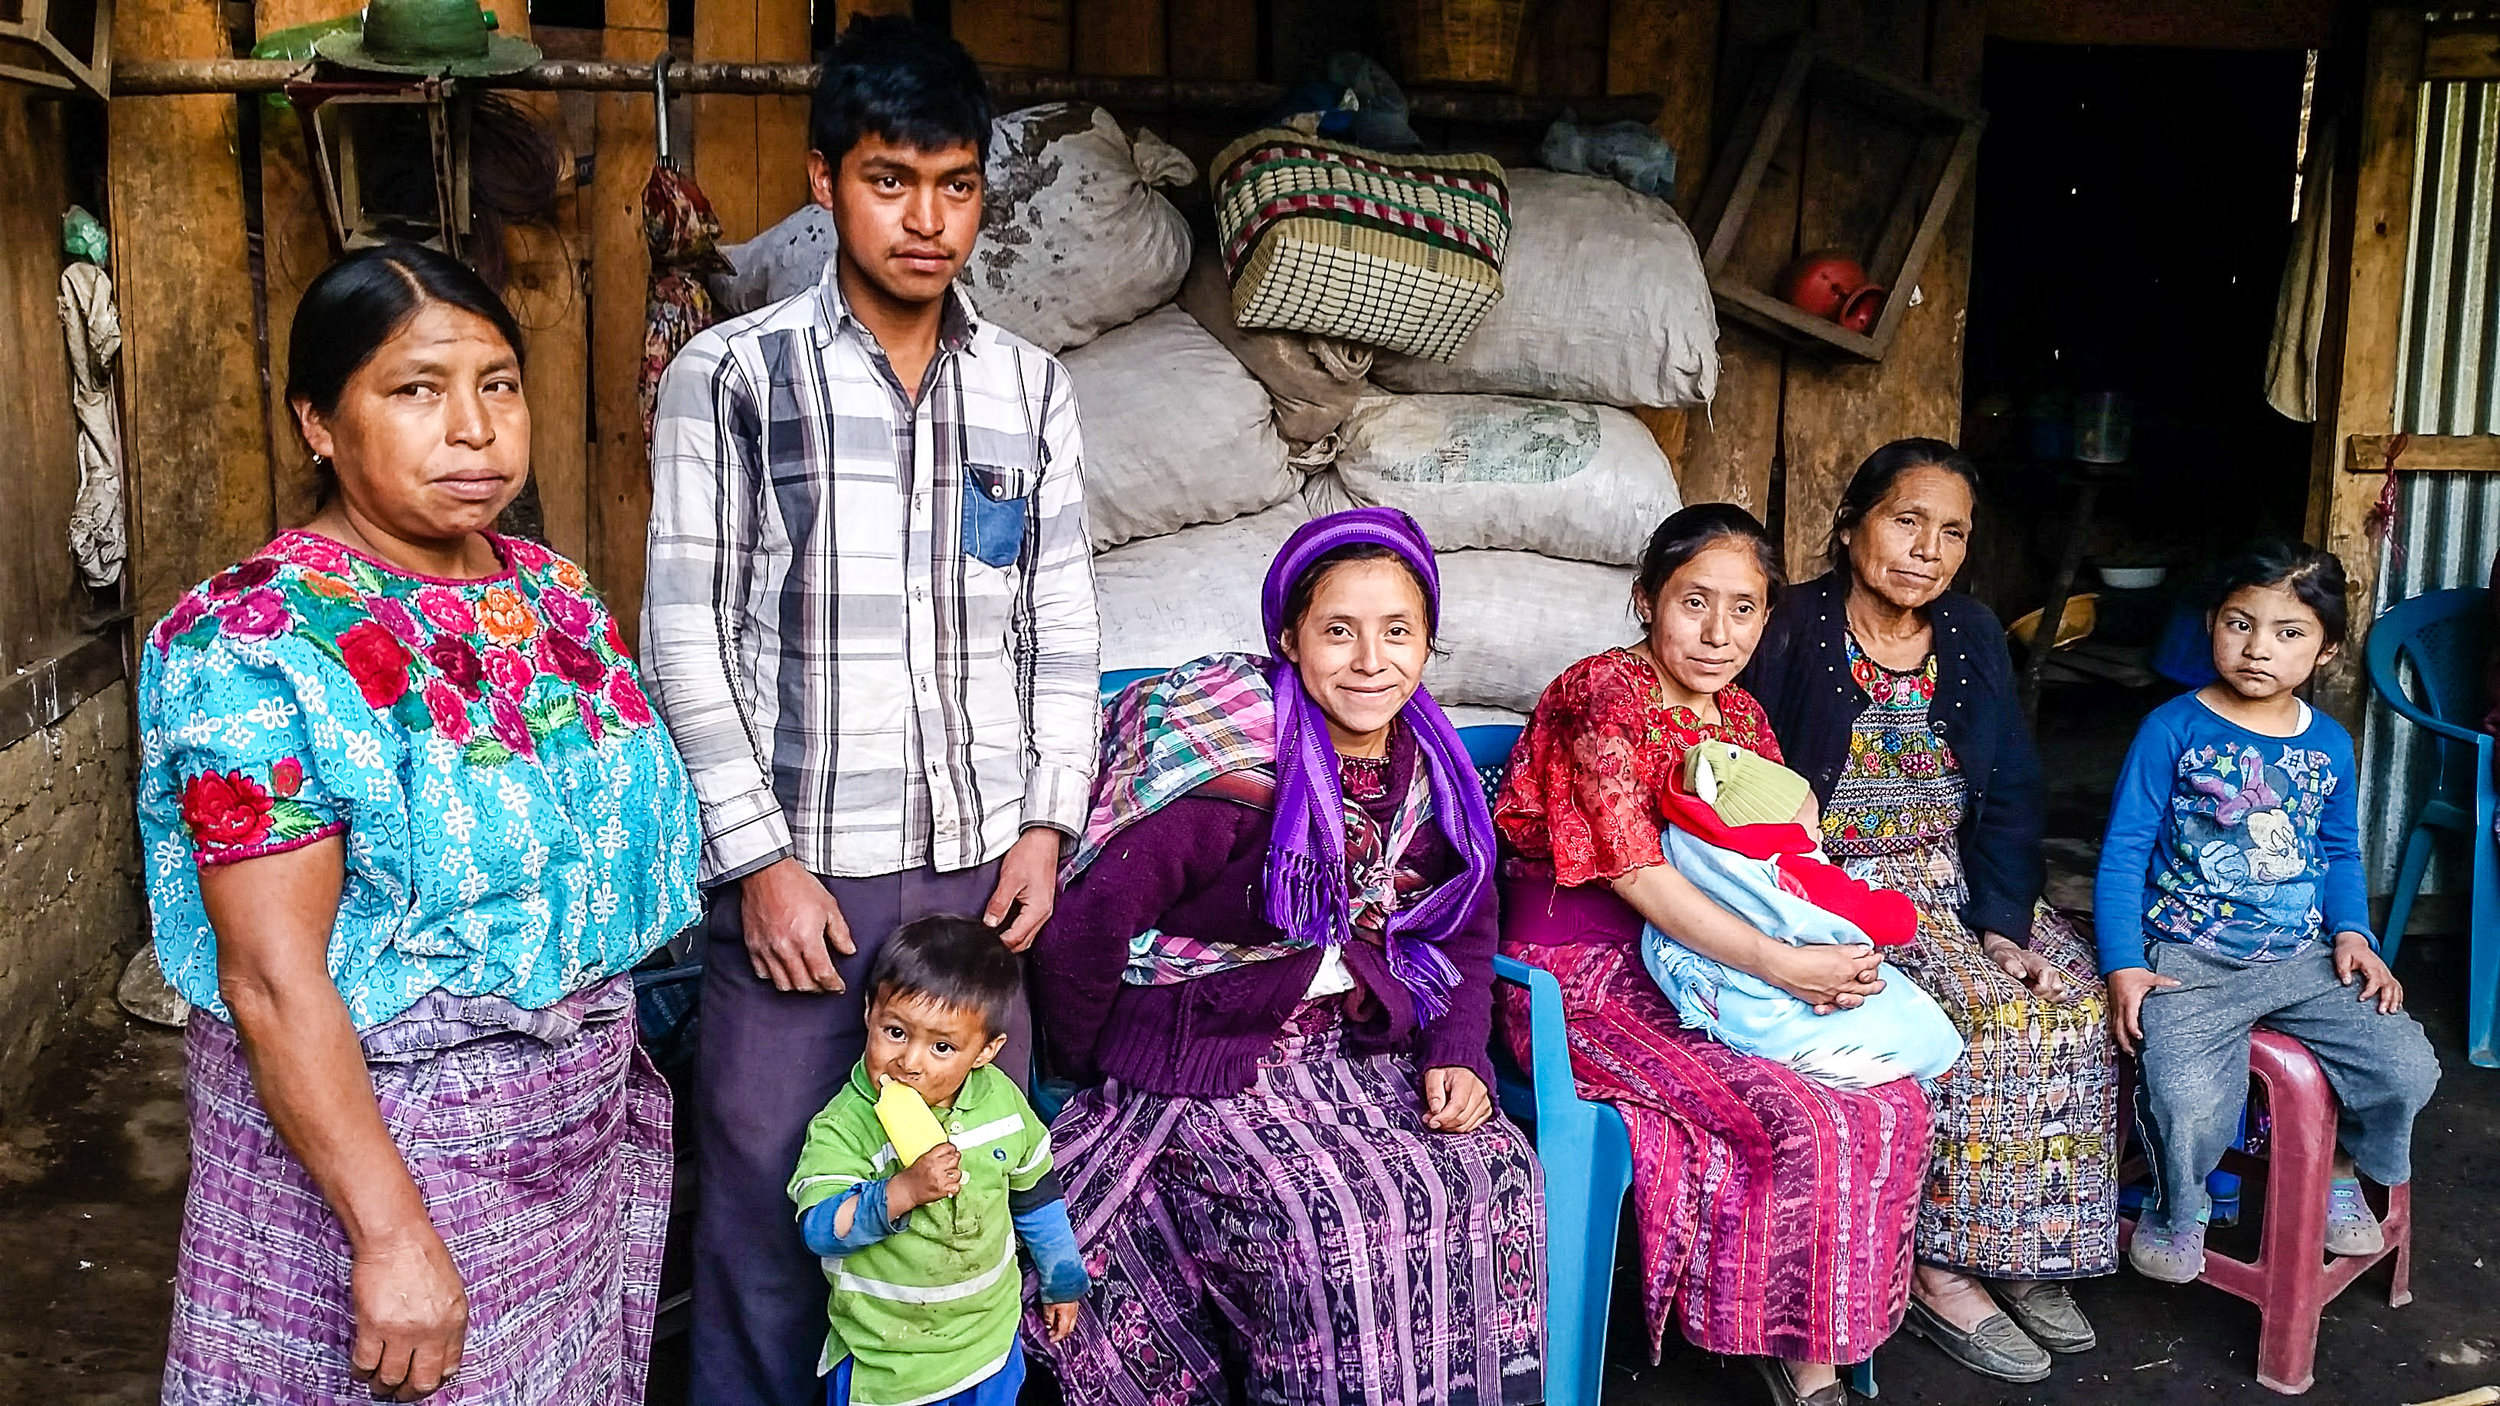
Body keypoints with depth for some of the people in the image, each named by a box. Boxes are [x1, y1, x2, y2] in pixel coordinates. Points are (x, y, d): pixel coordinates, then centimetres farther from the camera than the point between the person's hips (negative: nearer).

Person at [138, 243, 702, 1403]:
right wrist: (390, 1232, -24)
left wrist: (618, 1078, 13)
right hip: (372, 1140, -7)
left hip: (587, 1132, 7)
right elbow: (273, 982, -22)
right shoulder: (263, 645, -18)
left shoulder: (552, 592, 3)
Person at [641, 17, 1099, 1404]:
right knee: (768, 1206, 5)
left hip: (978, 871, 3)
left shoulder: (1030, 388, 8)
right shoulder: (730, 375, -3)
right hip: (799, 872, -3)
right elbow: (686, 636, -5)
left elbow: (1060, 626, 11)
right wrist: (761, 861, -9)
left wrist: (1045, 824, 2)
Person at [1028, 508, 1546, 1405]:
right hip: (1207, 1068, -6)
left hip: (1363, 1051, 6)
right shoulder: (1238, 770, -19)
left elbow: (1465, 927, 15)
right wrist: (1088, 1071, -4)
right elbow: (1084, 930, -18)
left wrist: (1459, 1054, -2)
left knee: (1495, 1181, -15)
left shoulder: (1431, 771, 4)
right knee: (1341, 1224, -27)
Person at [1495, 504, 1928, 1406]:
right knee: (1795, 1127, -24)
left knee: (1890, 1104, -9)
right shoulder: (1600, 695, -13)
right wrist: (1783, 966, -25)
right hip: (1581, 973, -8)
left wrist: (1832, 953, -12)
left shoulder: (1740, 715, 12)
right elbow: (1637, 873, -20)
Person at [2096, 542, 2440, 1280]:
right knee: (2191, 1104, -26)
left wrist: (2353, 933, 2)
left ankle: (2340, 1172, 21)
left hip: (2304, 959, 5)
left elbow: (2340, 853, 20)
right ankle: (2178, 1206, 9)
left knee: (2408, 1067, -11)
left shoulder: (2330, 745, 8)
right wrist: (2123, 965, -13)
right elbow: (2123, 854, -6)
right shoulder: (2174, 730, -7)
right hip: (2189, 962, -5)